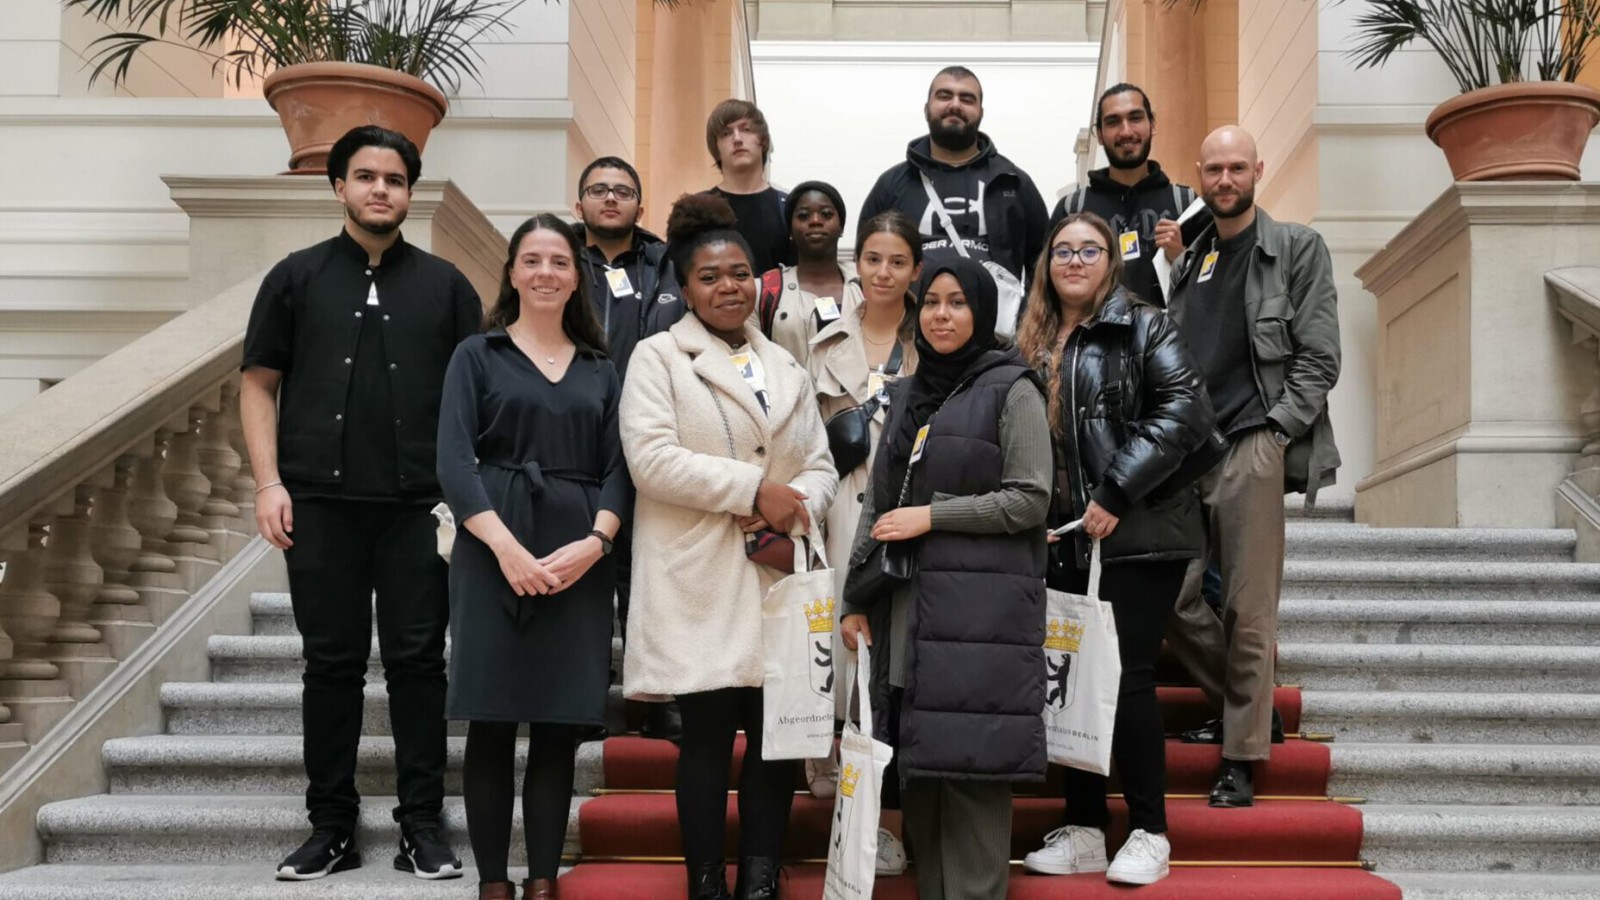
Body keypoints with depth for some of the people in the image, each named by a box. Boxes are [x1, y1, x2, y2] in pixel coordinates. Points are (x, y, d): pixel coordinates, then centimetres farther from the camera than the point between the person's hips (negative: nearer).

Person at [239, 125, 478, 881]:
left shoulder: (445, 286, 9)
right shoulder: (297, 278, 8)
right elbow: (259, 384, 7)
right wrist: (269, 483, -4)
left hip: (418, 506, 0)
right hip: (320, 504, 0)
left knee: (418, 661, 2)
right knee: (332, 664, 6)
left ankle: (422, 826, 10)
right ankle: (331, 826, 15)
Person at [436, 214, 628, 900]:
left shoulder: (600, 370, 15)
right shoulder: (477, 355, 8)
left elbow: (617, 469, 7)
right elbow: (453, 462, -4)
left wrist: (594, 543, -12)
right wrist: (506, 546, -17)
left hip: (580, 562, 2)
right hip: (493, 554, -2)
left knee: (559, 728, 2)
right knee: (491, 726, -1)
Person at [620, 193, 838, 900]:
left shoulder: (785, 367, 20)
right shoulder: (659, 357, 3)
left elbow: (820, 466, 14)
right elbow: (652, 459, -11)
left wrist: (794, 506, -8)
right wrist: (754, 489, -13)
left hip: (778, 577, 5)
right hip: (701, 583, -4)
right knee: (708, 732, -2)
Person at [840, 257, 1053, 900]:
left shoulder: (1012, 390, 0)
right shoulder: (908, 395, 17)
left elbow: (1030, 501, -8)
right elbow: (878, 505, 17)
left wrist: (931, 516, -11)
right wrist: (855, 598, 11)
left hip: (981, 610, -6)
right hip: (908, 609, 6)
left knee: (971, 765, -6)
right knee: (917, 767, 7)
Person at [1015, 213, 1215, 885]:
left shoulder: (1143, 327, -1)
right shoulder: (1033, 345, 16)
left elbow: (1186, 409, -14)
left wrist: (1116, 492, -19)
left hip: (1136, 535, -5)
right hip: (1063, 539, 6)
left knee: (1127, 677, -6)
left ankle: (1149, 834, 7)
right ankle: (1083, 830, 16)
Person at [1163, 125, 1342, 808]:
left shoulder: (1297, 249, 4)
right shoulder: (1188, 262, 19)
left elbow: (1319, 359, -2)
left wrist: (1275, 434, -11)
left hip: (1253, 449, -5)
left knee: (1249, 611, -6)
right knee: (1176, 601, 4)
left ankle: (1241, 758, 1)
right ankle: (1247, 709, 24)